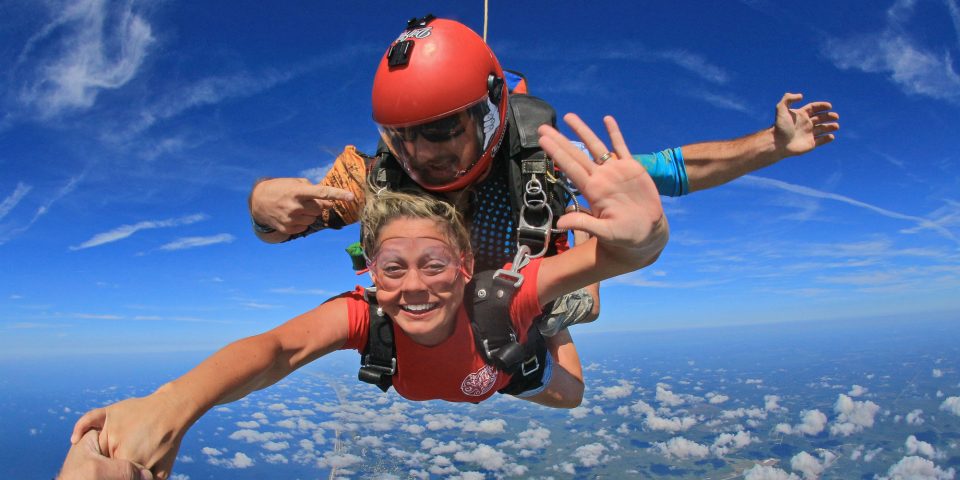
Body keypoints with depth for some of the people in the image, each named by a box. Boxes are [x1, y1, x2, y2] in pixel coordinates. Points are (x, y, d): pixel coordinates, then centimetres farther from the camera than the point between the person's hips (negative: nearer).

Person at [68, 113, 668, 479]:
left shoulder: (500, 297, -47)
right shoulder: (364, 313, -43)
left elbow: (611, 255, -62)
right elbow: (279, 347, -62)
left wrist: (644, 233, -86)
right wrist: (175, 401, -82)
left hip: (511, 365, -1)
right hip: (418, 400, 2)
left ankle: (549, 330, 44)